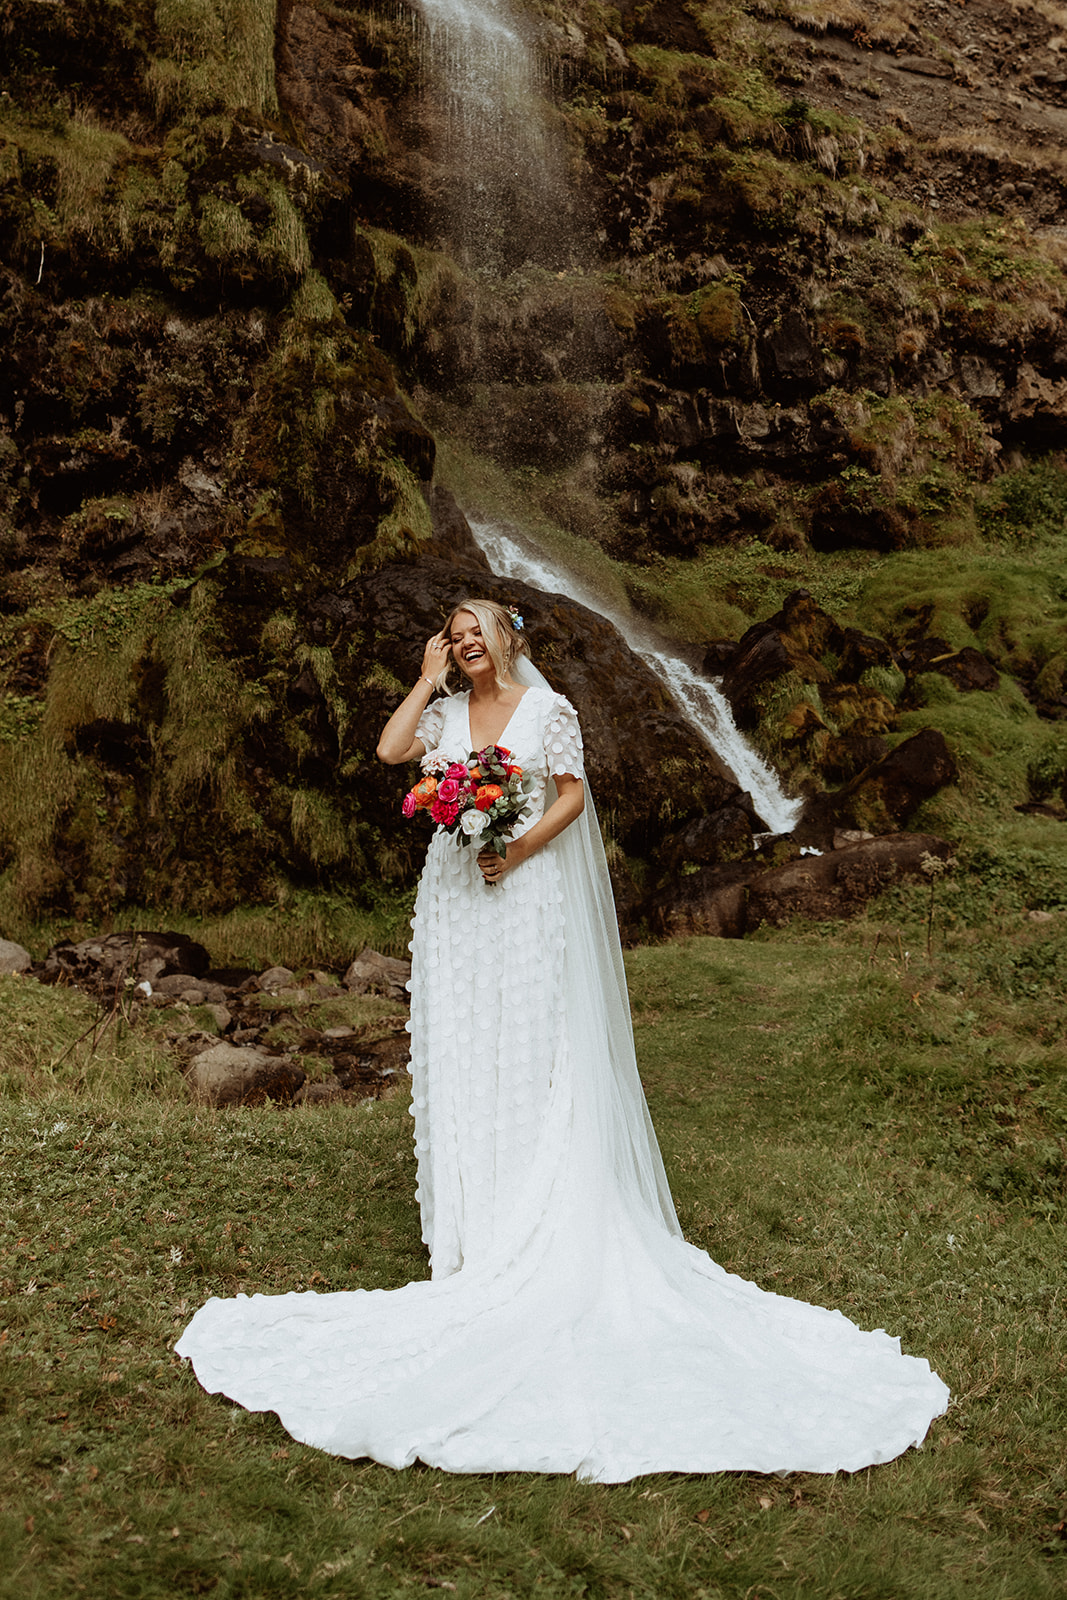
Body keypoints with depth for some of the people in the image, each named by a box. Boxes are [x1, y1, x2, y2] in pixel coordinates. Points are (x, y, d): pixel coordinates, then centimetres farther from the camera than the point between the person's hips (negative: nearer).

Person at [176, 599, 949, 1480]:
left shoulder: (548, 707, 0)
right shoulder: (446, 710, 10)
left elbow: (573, 795, -5)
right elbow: (391, 749, -6)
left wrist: (520, 848, -17)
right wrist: (428, 677, 0)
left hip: (530, 893, -4)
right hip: (457, 896, 4)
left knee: (535, 1046, 0)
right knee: (463, 1050, 5)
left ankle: (545, 1222, 8)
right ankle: (476, 1217, 16)